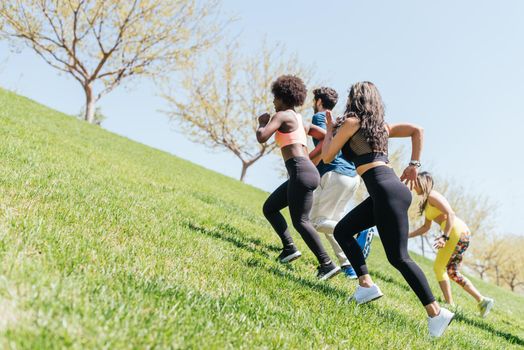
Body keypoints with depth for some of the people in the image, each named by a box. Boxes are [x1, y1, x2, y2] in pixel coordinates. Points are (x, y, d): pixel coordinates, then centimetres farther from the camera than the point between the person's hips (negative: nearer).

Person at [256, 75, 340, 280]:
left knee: (300, 221, -12)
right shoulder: (298, 120, 24)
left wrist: (262, 122, 4)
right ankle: (289, 247, 7)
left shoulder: (281, 115, -2)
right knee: (269, 208, 15)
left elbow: (262, 138, -14)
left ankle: (326, 264, -14)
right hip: (307, 170, 10)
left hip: (301, 171, -10)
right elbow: (325, 135, 25)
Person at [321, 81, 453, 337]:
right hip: (386, 192, 9)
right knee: (342, 231, 14)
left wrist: (329, 131, 21)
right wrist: (414, 165, 15)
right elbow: (416, 130, 16)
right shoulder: (380, 126, 21)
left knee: (398, 257, -8)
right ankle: (366, 285, 7)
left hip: (387, 192, -9)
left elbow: (327, 157, 5)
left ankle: (436, 313, -6)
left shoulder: (352, 121, 0)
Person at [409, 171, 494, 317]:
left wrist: (444, 237, -30)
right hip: (459, 234, 10)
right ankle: (482, 300, 13)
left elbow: (450, 214, -21)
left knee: (439, 267, -5)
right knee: (452, 272, 14)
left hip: (457, 231, -10)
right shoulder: (427, 202, 20)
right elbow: (426, 227, 25)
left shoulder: (432, 196, -8)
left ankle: (450, 305, -2)